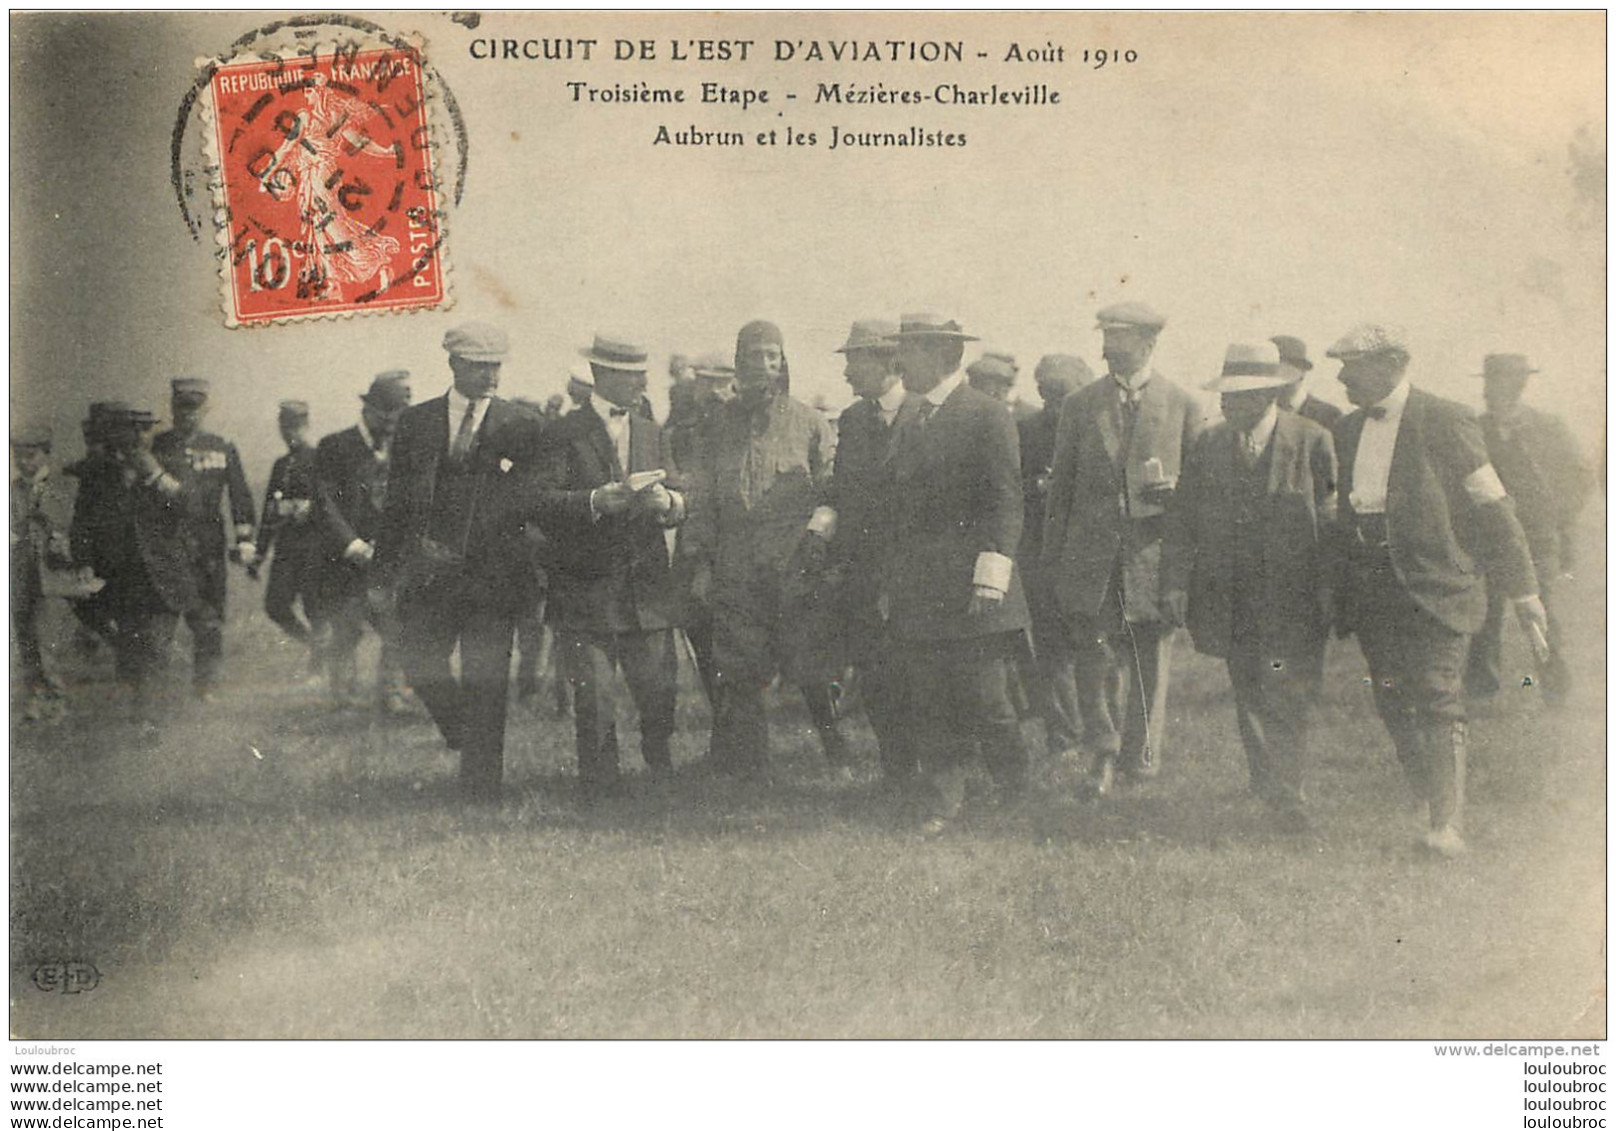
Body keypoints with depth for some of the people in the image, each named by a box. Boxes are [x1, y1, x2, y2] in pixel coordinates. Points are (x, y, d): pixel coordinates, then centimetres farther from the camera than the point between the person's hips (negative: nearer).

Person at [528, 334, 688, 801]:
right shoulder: (566, 434, -1)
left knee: (658, 691, 4)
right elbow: (541, 502, -13)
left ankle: (663, 779, 26)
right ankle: (600, 789, 10)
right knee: (593, 700, -3)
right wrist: (597, 500, -25)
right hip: (587, 591, -4)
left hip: (649, 591, 4)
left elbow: (681, 506, 11)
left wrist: (667, 502, -12)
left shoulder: (652, 433, 17)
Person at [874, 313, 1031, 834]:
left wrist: (990, 576, -18)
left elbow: (1005, 501, -10)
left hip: (970, 594, -6)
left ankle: (1019, 800, 17)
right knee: (925, 708, 5)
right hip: (915, 596, 7)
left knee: (984, 704, -2)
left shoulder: (987, 416, -5)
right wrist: (889, 582, 15)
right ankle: (942, 804, 12)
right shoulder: (907, 418, 17)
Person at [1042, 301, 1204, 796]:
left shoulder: (1182, 405, 5)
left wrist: (1175, 491, -13)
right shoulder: (1080, 405, 9)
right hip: (1092, 552, 1)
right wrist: (1052, 556, 7)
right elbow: (1061, 484, 10)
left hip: (1153, 550, -1)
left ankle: (1140, 757, 20)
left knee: (1151, 658, 5)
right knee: (1094, 656, -1)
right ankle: (1103, 754, 13)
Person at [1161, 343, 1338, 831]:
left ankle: (1287, 794, 11)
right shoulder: (1207, 445, 6)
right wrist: (1175, 580, 0)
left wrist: (1329, 591, -6)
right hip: (1232, 602, 3)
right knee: (1250, 698, 9)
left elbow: (1332, 519, -3)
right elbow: (1183, 519, 8)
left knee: (1288, 699, -3)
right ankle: (1280, 791, 23)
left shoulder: (1312, 442, -4)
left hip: (1293, 601, -3)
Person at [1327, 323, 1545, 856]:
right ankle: (1429, 797, 23)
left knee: (1437, 701, -9)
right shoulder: (1347, 431, 12)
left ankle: (1447, 824, -6)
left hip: (1433, 590, -6)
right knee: (1392, 703, 8)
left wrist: (1522, 589, -4)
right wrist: (1342, 585, 14)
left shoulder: (1445, 422, -6)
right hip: (1371, 592, 6)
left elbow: (1492, 509, -4)